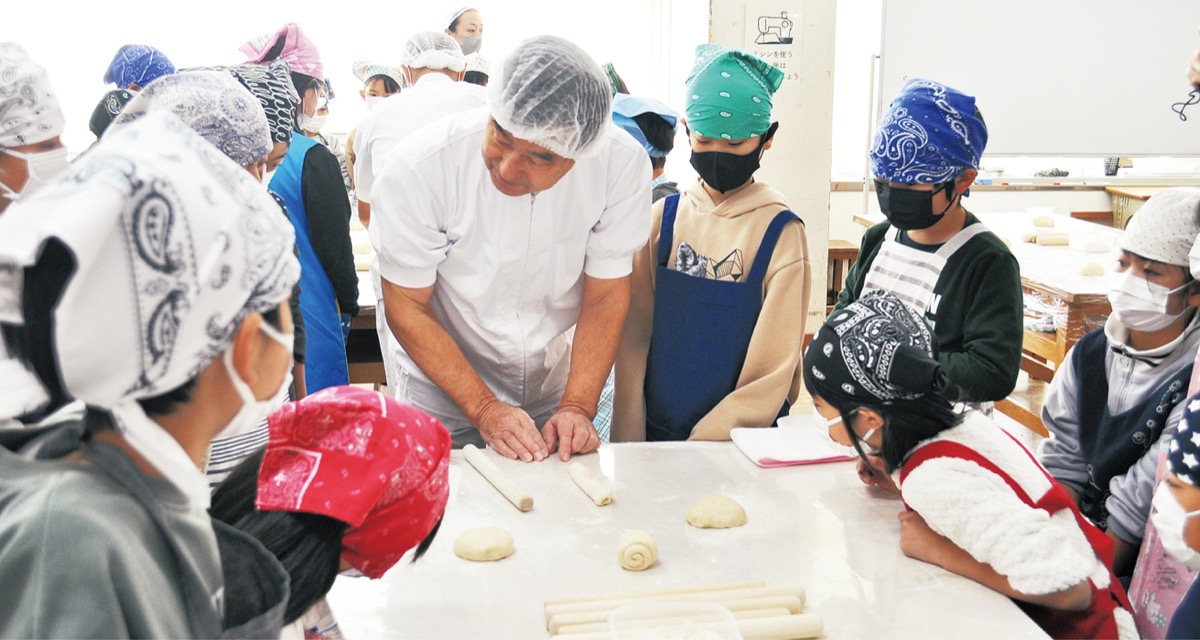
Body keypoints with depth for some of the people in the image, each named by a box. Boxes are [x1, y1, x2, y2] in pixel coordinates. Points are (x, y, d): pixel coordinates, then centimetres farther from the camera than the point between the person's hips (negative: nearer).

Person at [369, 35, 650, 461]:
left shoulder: (622, 165, -21)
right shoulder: (415, 169, -27)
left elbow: (605, 298, -12)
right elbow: (408, 308, -17)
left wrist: (577, 408, -20)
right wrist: (484, 409, -22)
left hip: (555, 389, 2)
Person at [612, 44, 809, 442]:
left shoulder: (781, 233, -2)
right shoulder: (663, 219, 6)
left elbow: (774, 369, -4)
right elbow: (634, 336, 3)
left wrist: (707, 442, -12)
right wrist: (628, 439, -4)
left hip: (738, 441, -2)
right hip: (656, 433, 2)